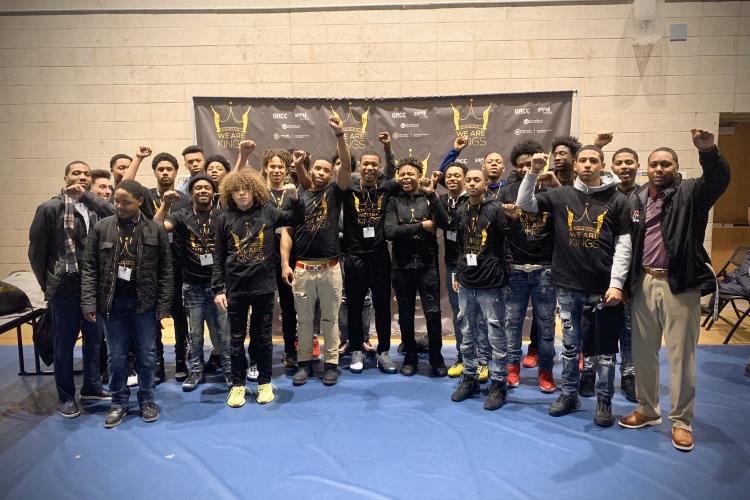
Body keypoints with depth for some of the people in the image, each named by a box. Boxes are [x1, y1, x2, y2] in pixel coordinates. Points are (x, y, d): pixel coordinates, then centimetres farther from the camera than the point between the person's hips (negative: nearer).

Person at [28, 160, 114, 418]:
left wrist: (87, 196, -15)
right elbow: (37, 250, -2)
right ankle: (65, 396, 21)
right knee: (64, 343, 8)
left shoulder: (96, 208, 4)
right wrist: (48, 285, 0)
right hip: (65, 288, -3)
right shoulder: (50, 208, -4)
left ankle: (92, 386, 32)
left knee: (94, 339, 15)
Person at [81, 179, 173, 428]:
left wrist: (164, 304, -5)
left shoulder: (156, 230, -4)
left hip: (144, 303, -1)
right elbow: (90, 269, 1)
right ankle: (119, 402, 25)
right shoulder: (101, 228, -1)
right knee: (116, 356, 10)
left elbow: (165, 270, -1)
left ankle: (147, 399, 25)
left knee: (147, 354, 9)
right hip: (112, 303, 1)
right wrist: (89, 303, -6)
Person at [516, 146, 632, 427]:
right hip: (568, 286, 2)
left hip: (603, 288, -2)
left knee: (605, 348, 8)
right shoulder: (561, 195, 5)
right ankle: (569, 394, 29)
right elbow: (524, 204, 4)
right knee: (571, 345, 14)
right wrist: (533, 172, -8)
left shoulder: (617, 200, -1)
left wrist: (616, 284, -8)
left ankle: (604, 401, 23)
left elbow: (623, 244, -2)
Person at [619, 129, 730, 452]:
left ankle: (681, 421, 16)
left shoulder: (690, 193, -2)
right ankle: (647, 410, 30)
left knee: (681, 355, 3)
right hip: (644, 284, 4)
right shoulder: (636, 198, 8)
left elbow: (718, 179, -24)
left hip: (680, 286, -4)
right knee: (643, 352, 13)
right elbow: (627, 242, 8)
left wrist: (708, 152, -44)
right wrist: (625, 283, 5)